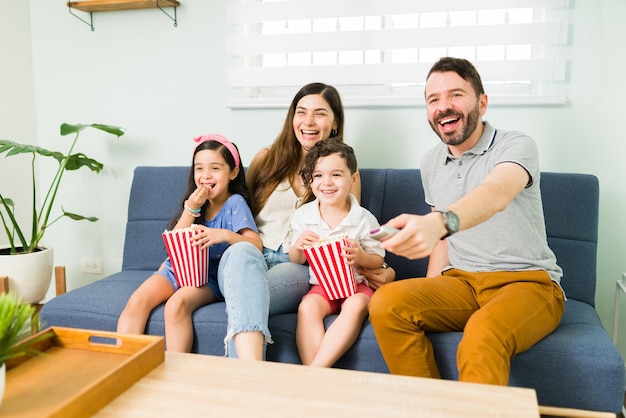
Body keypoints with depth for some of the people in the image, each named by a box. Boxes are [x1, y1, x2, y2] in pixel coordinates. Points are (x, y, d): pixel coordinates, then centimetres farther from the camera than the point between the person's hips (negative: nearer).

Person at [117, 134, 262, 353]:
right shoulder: (195, 201, 12)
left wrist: (225, 235, -34)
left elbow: (256, 244, -16)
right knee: (138, 300, -21)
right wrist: (191, 208, -6)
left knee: (176, 305, -33)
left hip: (210, 276, -5)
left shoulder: (235, 203, -4)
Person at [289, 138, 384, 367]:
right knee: (307, 307, -30)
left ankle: (316, 370, -34)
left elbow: (379, 260, 1)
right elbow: (295, 260, 8)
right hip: (321, 284, 2)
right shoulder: (302, 216, 1)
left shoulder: (364, 218, -4)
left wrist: (361, 257, -22)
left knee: (355, 307, -34)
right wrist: (298, 247, -16)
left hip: (358, 283, -1)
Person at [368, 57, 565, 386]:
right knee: (386, 303, -22)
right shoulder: (431, 163, 11)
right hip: (460, 283, 6)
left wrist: (438, 222, -54)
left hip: (527, 282, -5)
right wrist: (429, 292, 3)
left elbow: (496, 194, -32)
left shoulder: (515, 146, -8)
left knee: (481, 337, -39)